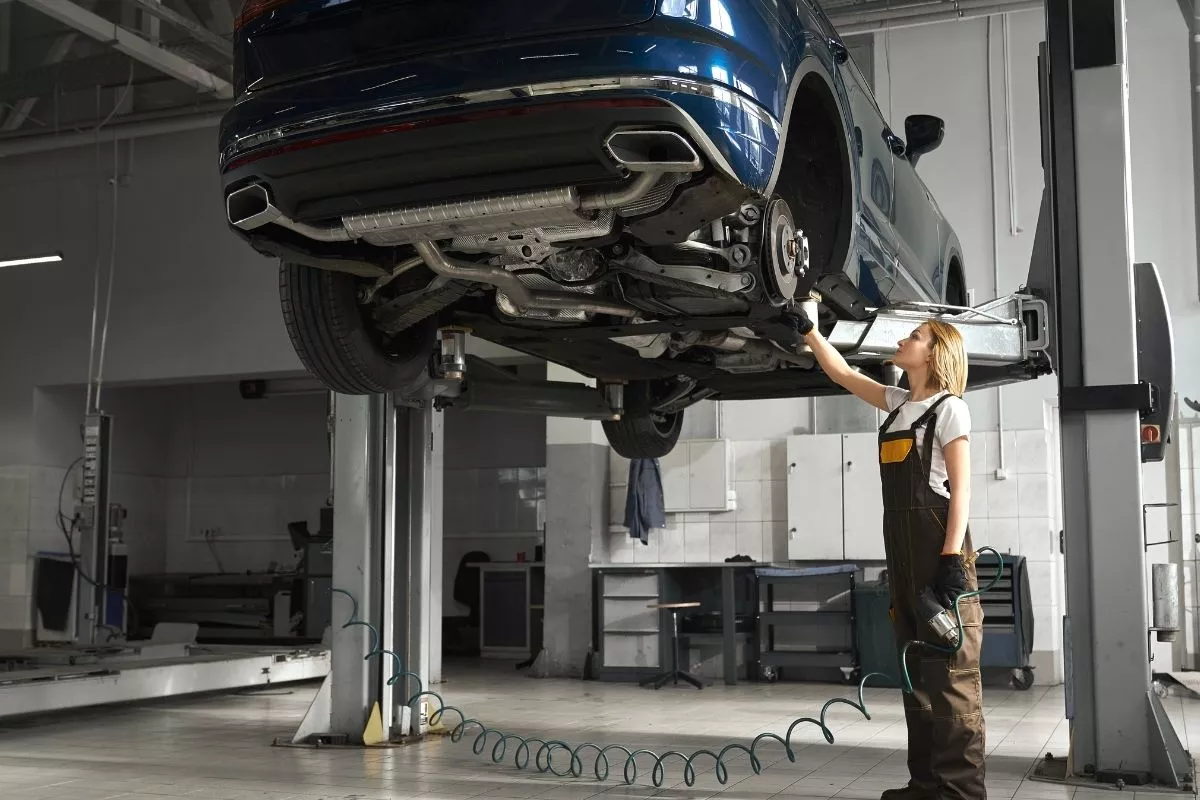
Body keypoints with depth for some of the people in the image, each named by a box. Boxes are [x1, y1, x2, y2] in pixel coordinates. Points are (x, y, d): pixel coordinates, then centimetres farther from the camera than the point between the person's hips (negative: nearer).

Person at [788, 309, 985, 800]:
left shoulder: (949, 408, -5)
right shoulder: (898, 404, 16)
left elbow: (961, 489, -10)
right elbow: (840, 373, 24)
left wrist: (952, 559, -18)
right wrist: (807, 329, 16)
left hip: (940, 548, -8)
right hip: (903, 553, 8)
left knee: (951, 671, -6)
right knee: (916, 670, 10)